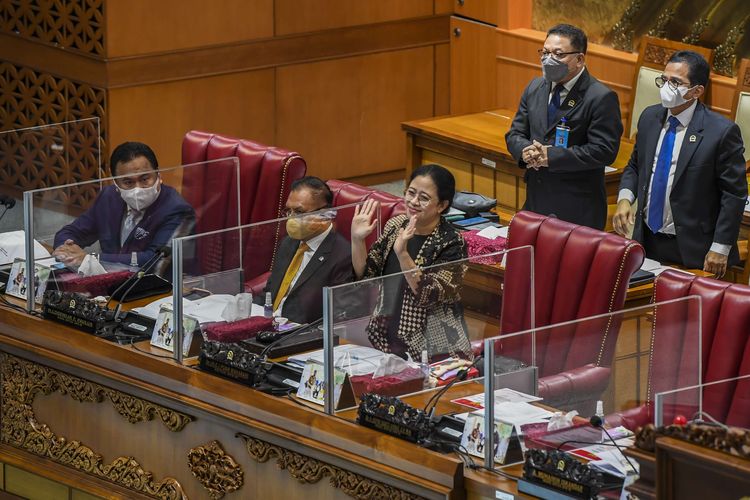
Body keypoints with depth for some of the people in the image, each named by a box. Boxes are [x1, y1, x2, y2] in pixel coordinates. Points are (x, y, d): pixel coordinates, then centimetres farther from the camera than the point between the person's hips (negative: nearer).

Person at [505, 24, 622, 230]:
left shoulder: (601, 98, -11)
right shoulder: (535, 88, 12)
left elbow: (604, 151, -18)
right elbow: (514, 135, 15)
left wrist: (550, 156, -20)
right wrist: (525, 151, -10)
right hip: (536, 203, 6)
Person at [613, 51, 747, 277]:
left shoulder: (721, 131, -13)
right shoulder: (650, 118, 5)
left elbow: (734, 194, -10)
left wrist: (720, 249, -12)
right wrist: (625, 199, -3)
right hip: (647, 241, 5)